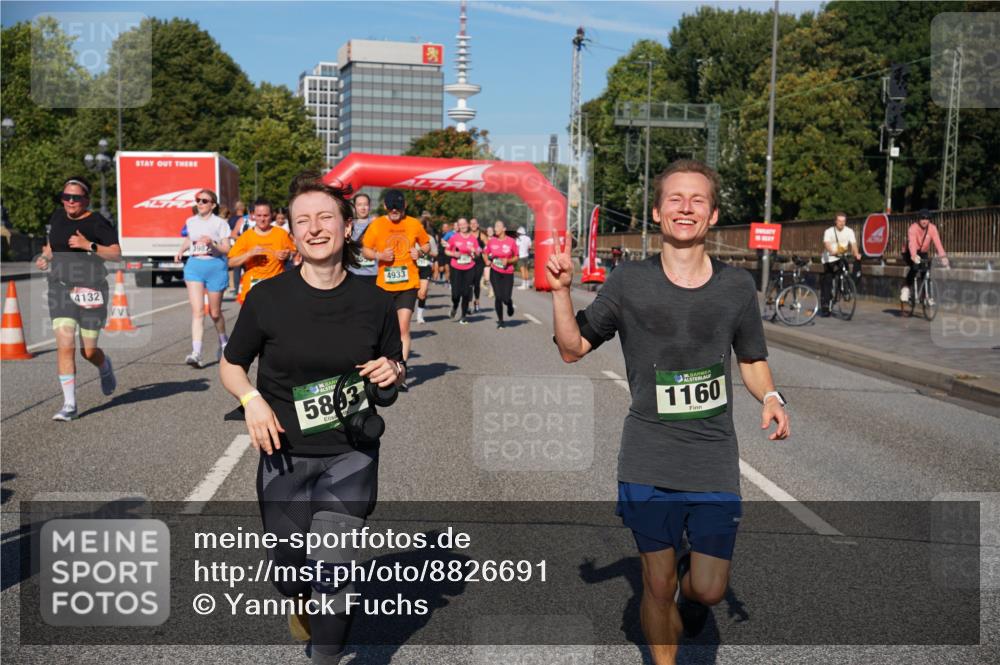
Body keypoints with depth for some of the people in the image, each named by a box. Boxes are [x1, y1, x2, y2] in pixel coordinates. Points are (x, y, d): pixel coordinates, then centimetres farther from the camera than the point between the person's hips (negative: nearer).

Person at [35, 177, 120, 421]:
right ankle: (69, 405, -4)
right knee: (65, 347, -10)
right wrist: (45, 257, 5)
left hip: (90, 289, -3)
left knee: (88, 352, 5)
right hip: (60, 288, 4)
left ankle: (105, 367, 43)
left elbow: (116, 253, -12)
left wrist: (88, 245, -24)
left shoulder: (97, 222, -8)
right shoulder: (57, 216, 9)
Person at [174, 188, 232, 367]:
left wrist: (212, 243, -24)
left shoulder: (220, 223, -3)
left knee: (215, 313, 10)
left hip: (216, 266, -2)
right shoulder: (190, 222, 9)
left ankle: (224, 343, 37)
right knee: (197, 311, -11)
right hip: (194, 265, 3)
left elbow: (226, 249, -7)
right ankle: (196, 354, -19)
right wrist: (181, 250, 10)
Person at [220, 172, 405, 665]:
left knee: (335, 569, -7)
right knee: (289, 568, 12)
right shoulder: (267, 298, -9)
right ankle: (301, 603, 50)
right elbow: (230, 365, 3)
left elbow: (395, 367, 11)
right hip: (286, 454, 0)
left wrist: (392, 372, -13)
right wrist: (252, 399, -16)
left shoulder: (373, 301, -4)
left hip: (350, 453, 0)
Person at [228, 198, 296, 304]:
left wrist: (287, 255, -9)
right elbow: (232, 262, -2)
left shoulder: (281, 233, 3)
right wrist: (249, 253, -16)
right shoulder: (246, 236, 1)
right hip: (252, 288, 0)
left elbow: (293, 252, 14)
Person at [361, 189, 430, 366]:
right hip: (384, 284, 1)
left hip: (408, 284, -1)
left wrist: (420, 251, -7)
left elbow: (426, 244, 16)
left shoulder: (414, 224, 1)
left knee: (403, 328, -11)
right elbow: (365, 250, 6)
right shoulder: (376, 225, -1)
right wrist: (379, 255, -14)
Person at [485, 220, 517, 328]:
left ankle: (510, 305, 32)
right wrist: (488, 260, -3)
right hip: (495, 272, 1)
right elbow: (487, 254, 17)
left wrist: (508, 261, -15)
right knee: (498, 297, -4)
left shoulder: (511, 241, -5)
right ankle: (500, 320, 12)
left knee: (506, 298, -6)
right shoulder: (491, 241, 1)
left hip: (508, 273, -1)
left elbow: (516, 257, 3)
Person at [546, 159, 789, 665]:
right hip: (648, 464, -1)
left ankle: (690, 579, 37)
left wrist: (770, 397, -5)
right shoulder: (629, 282, -1)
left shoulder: (736, 286, 2)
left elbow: (752, 360, 15)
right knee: (658, 588, 8)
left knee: (709, 590, 1)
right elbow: (573, 348, 4)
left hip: (715, 462, 1)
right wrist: (561, 291, -9)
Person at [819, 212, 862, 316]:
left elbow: (853, 243, -15)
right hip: (829, 260, -3)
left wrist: (856, 254, -35)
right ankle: (825, 307, -3)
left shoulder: (849, 231, -4)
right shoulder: (829, 232, -11)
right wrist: (832, 252, -49)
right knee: (827, 283, -7)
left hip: (841, 258, 3)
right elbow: (826, 244, -29)